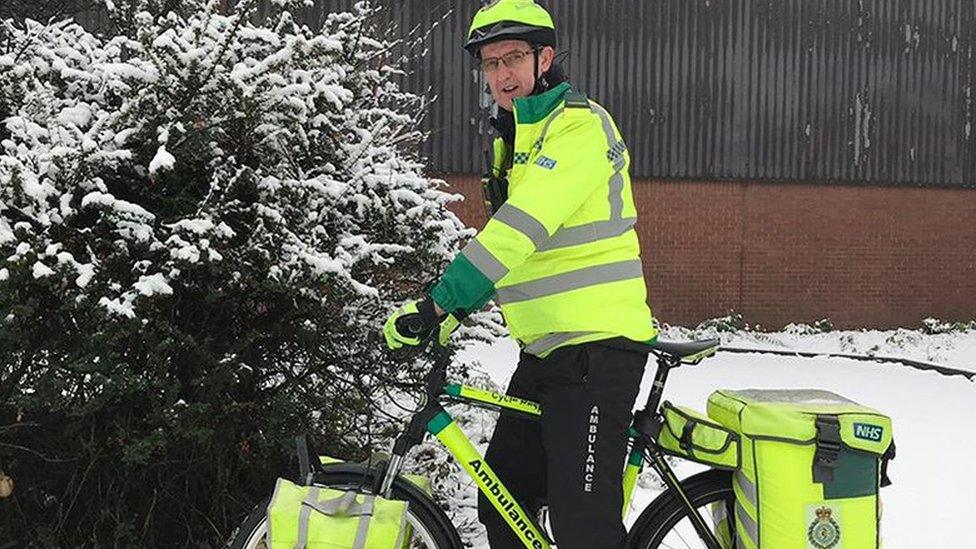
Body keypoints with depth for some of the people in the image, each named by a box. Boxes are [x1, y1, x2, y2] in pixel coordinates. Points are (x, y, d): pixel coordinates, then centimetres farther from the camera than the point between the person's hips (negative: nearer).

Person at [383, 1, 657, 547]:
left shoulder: (580, 124, -13)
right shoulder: (513, 142, 18)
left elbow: (523, 227, -25)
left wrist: (440, 301, -28)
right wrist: (456, 310, 13)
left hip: (596, 348, -10)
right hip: (545, 352, 10)